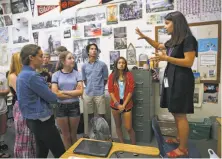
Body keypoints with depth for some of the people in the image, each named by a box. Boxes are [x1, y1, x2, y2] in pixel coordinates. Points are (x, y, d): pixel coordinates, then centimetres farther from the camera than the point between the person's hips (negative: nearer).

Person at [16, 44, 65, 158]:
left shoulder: (22, 75, 9)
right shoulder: (32, 76, -22)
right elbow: (52, 98, -17)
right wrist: (55, 96, 4)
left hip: (33, 120, 10)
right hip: (42, 121, -10)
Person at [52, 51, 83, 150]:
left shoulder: (77, 74, -2)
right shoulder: (56, 75, -4)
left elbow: (80, 91, -10)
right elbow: (55, 93, -12)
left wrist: (64, 92, -13)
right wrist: (73, 93, -11)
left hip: (74, 106, 1)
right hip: (61, 107, 0)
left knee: (73, 134, 16)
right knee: (66, 135, 15)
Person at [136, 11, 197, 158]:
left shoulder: (188, 39, -10)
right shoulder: (173, 41, 16)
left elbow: (189, 62, -17)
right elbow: (158, 46, 31)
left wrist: (166, 58, -21)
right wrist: (145, 37, 20)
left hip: (181, 80, -9)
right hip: (172, 79, 9)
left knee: (180, 114, -3)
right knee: (175, 112, 15)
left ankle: (183, 149, 11)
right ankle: (180, 138, 32)